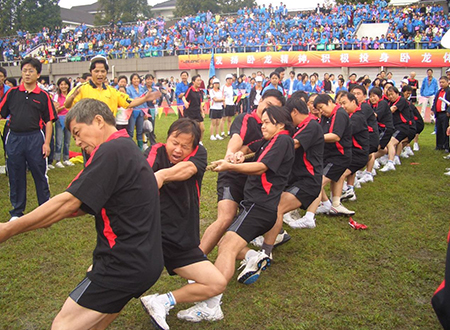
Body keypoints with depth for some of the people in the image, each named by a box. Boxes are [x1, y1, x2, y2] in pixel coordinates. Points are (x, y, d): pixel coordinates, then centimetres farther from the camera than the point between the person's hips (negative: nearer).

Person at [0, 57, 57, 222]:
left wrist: (47, 142, -5)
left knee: (40, 174, 4)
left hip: (35, 138, -2)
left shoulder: (43, 96, 2)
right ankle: (17, 211, 23)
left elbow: (49, 121, 2)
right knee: (15, 176, 10)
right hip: (14, 138, 2)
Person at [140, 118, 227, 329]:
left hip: (183, 241, 4)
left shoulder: (199, 153, -4)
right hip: (151, 233, -3)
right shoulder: (156, 152, -10)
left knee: (218, 284, 10)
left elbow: (187, 169, -28)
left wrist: (162, 175, -49)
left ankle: (162, 302, 17)